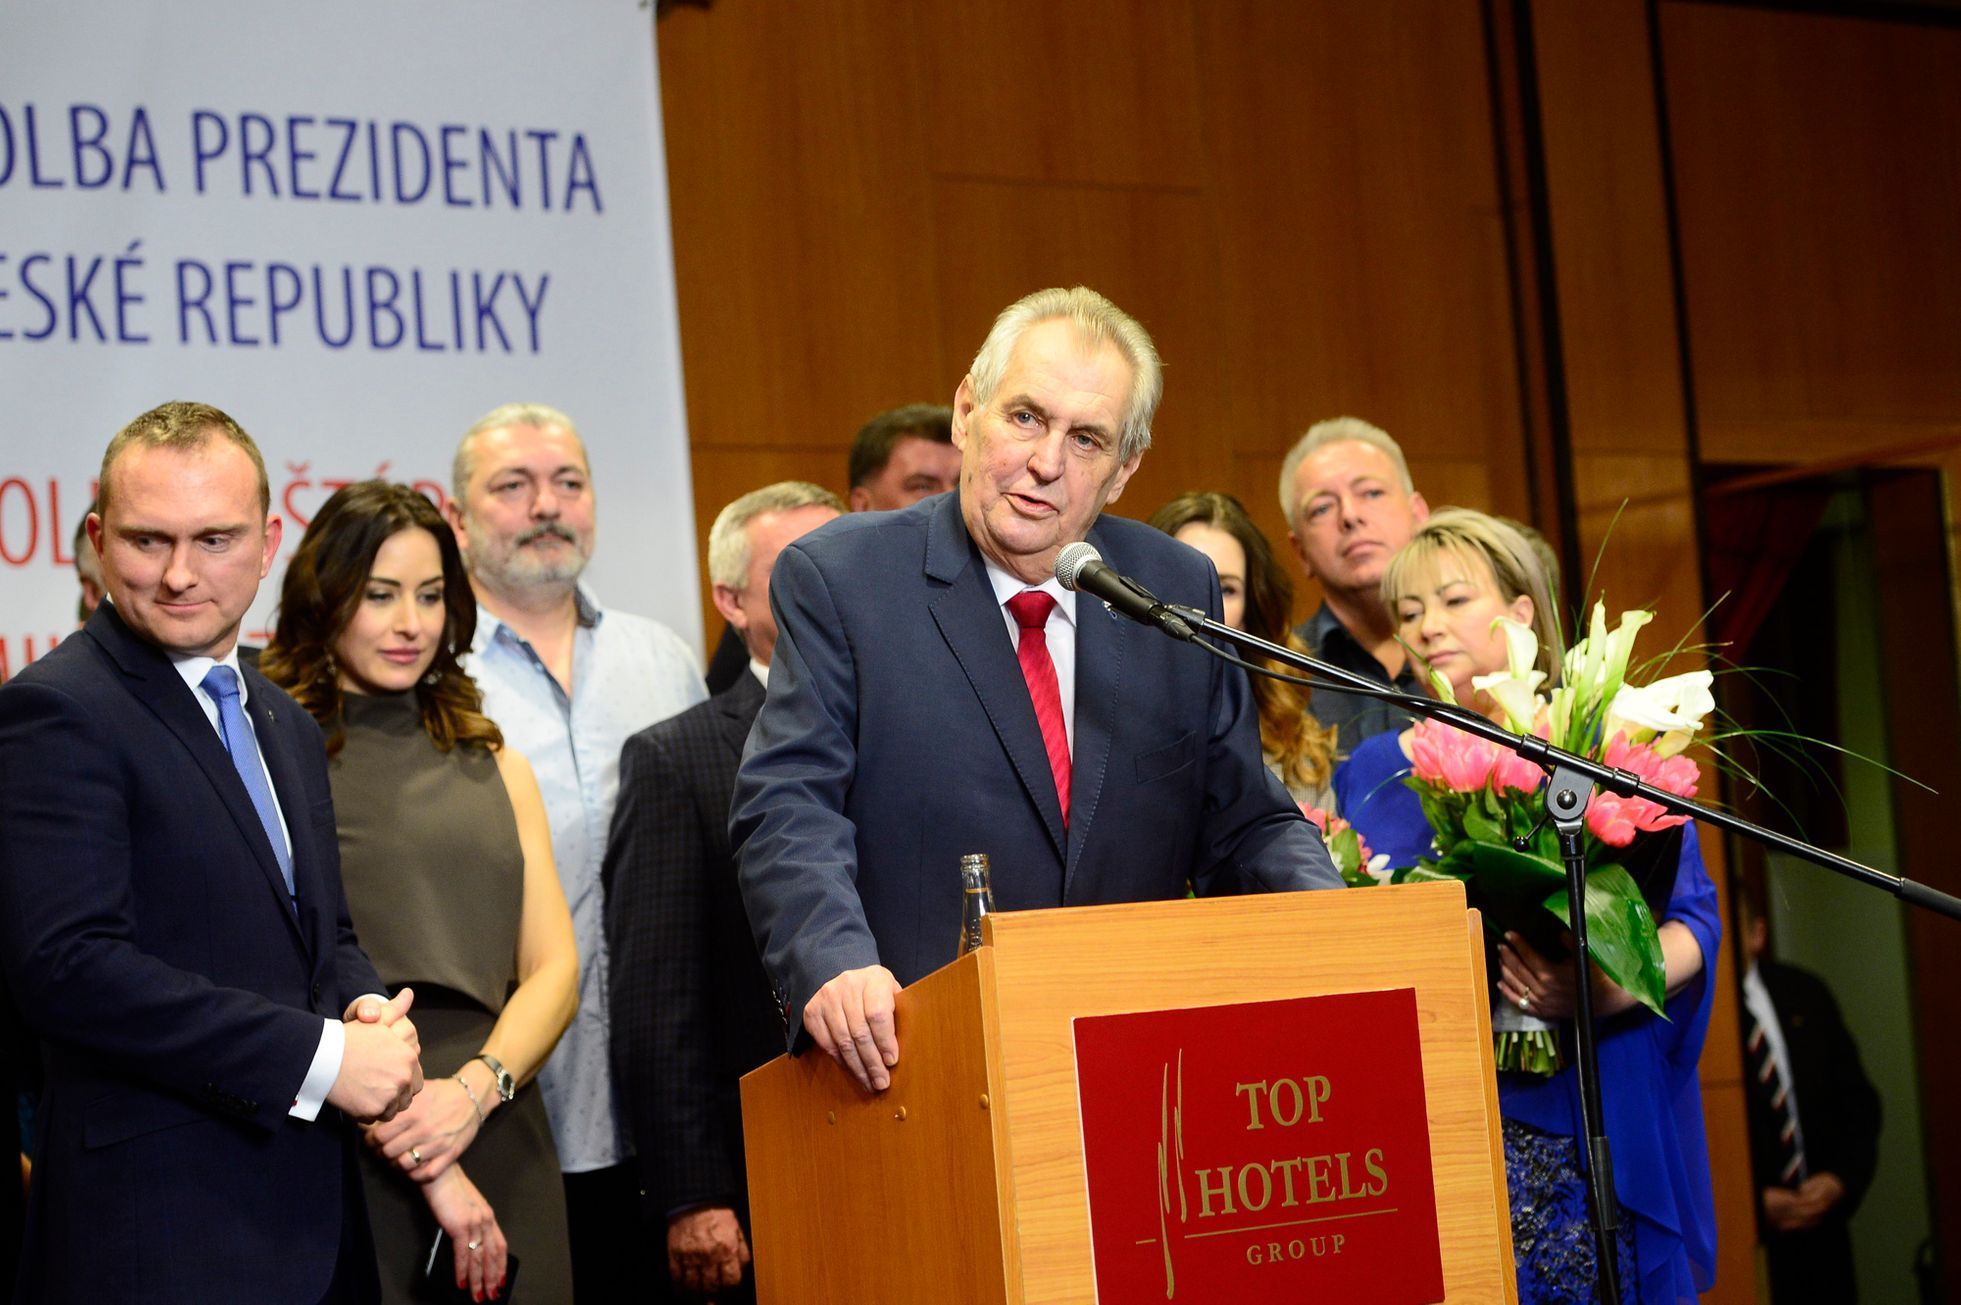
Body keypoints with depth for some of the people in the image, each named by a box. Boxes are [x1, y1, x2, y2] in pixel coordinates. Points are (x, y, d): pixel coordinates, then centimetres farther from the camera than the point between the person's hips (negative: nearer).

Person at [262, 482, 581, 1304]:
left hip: (499, 1142, 5)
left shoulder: (493, 769, 16)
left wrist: (474, 1089, -11)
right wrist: (422, 1163, -15)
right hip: (336, 1154, -4)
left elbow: (554, 970, 9)